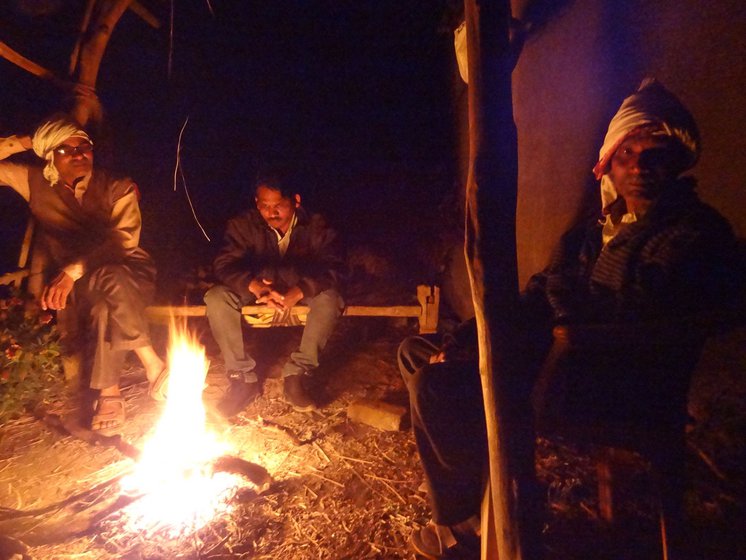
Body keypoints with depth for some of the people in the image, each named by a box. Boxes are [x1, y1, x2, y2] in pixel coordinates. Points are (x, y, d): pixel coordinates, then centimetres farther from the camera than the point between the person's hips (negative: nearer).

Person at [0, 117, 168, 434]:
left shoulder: (117, 188, -2)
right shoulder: (35, 183, 8)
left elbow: (124, 240, -17)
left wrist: (73, 270, -30)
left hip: (130, 275, -2)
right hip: (76, 287, 2)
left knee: (107, 283, -38)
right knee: (102, 297, -34)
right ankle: (153, 366, -26)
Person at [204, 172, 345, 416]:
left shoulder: (315, 227, -19)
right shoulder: (244, 225, -16)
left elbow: (332, 267, -27)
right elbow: (224, 265, -21)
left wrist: (297, 293, -44)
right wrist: (256, 287, -42)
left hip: (301, 291, -1)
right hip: (257, 289, 1)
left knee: (329, 298, -33)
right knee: (216, 298, -26)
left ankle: (296, 375, -24)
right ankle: (243, 377, -19)